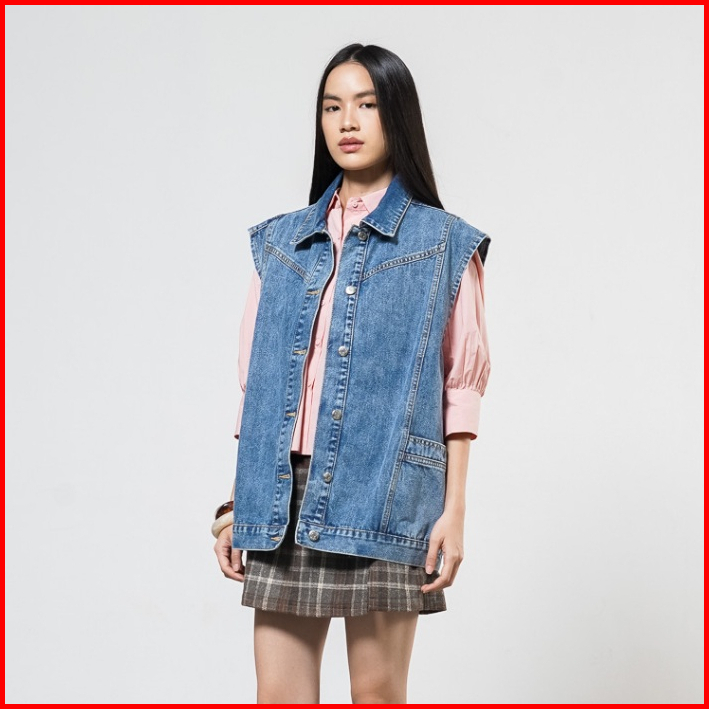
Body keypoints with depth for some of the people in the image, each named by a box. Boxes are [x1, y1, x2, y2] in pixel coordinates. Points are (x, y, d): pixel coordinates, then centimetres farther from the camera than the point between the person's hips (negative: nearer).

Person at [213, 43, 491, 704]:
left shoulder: (443, 244, 5)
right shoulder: (281, 241, 15)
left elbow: (461, 386, 1)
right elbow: (254, 383, 13)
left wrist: (454, 508, -5)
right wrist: (236, 502, 9)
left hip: (382, 494, -3)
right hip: (283, 499, 3)